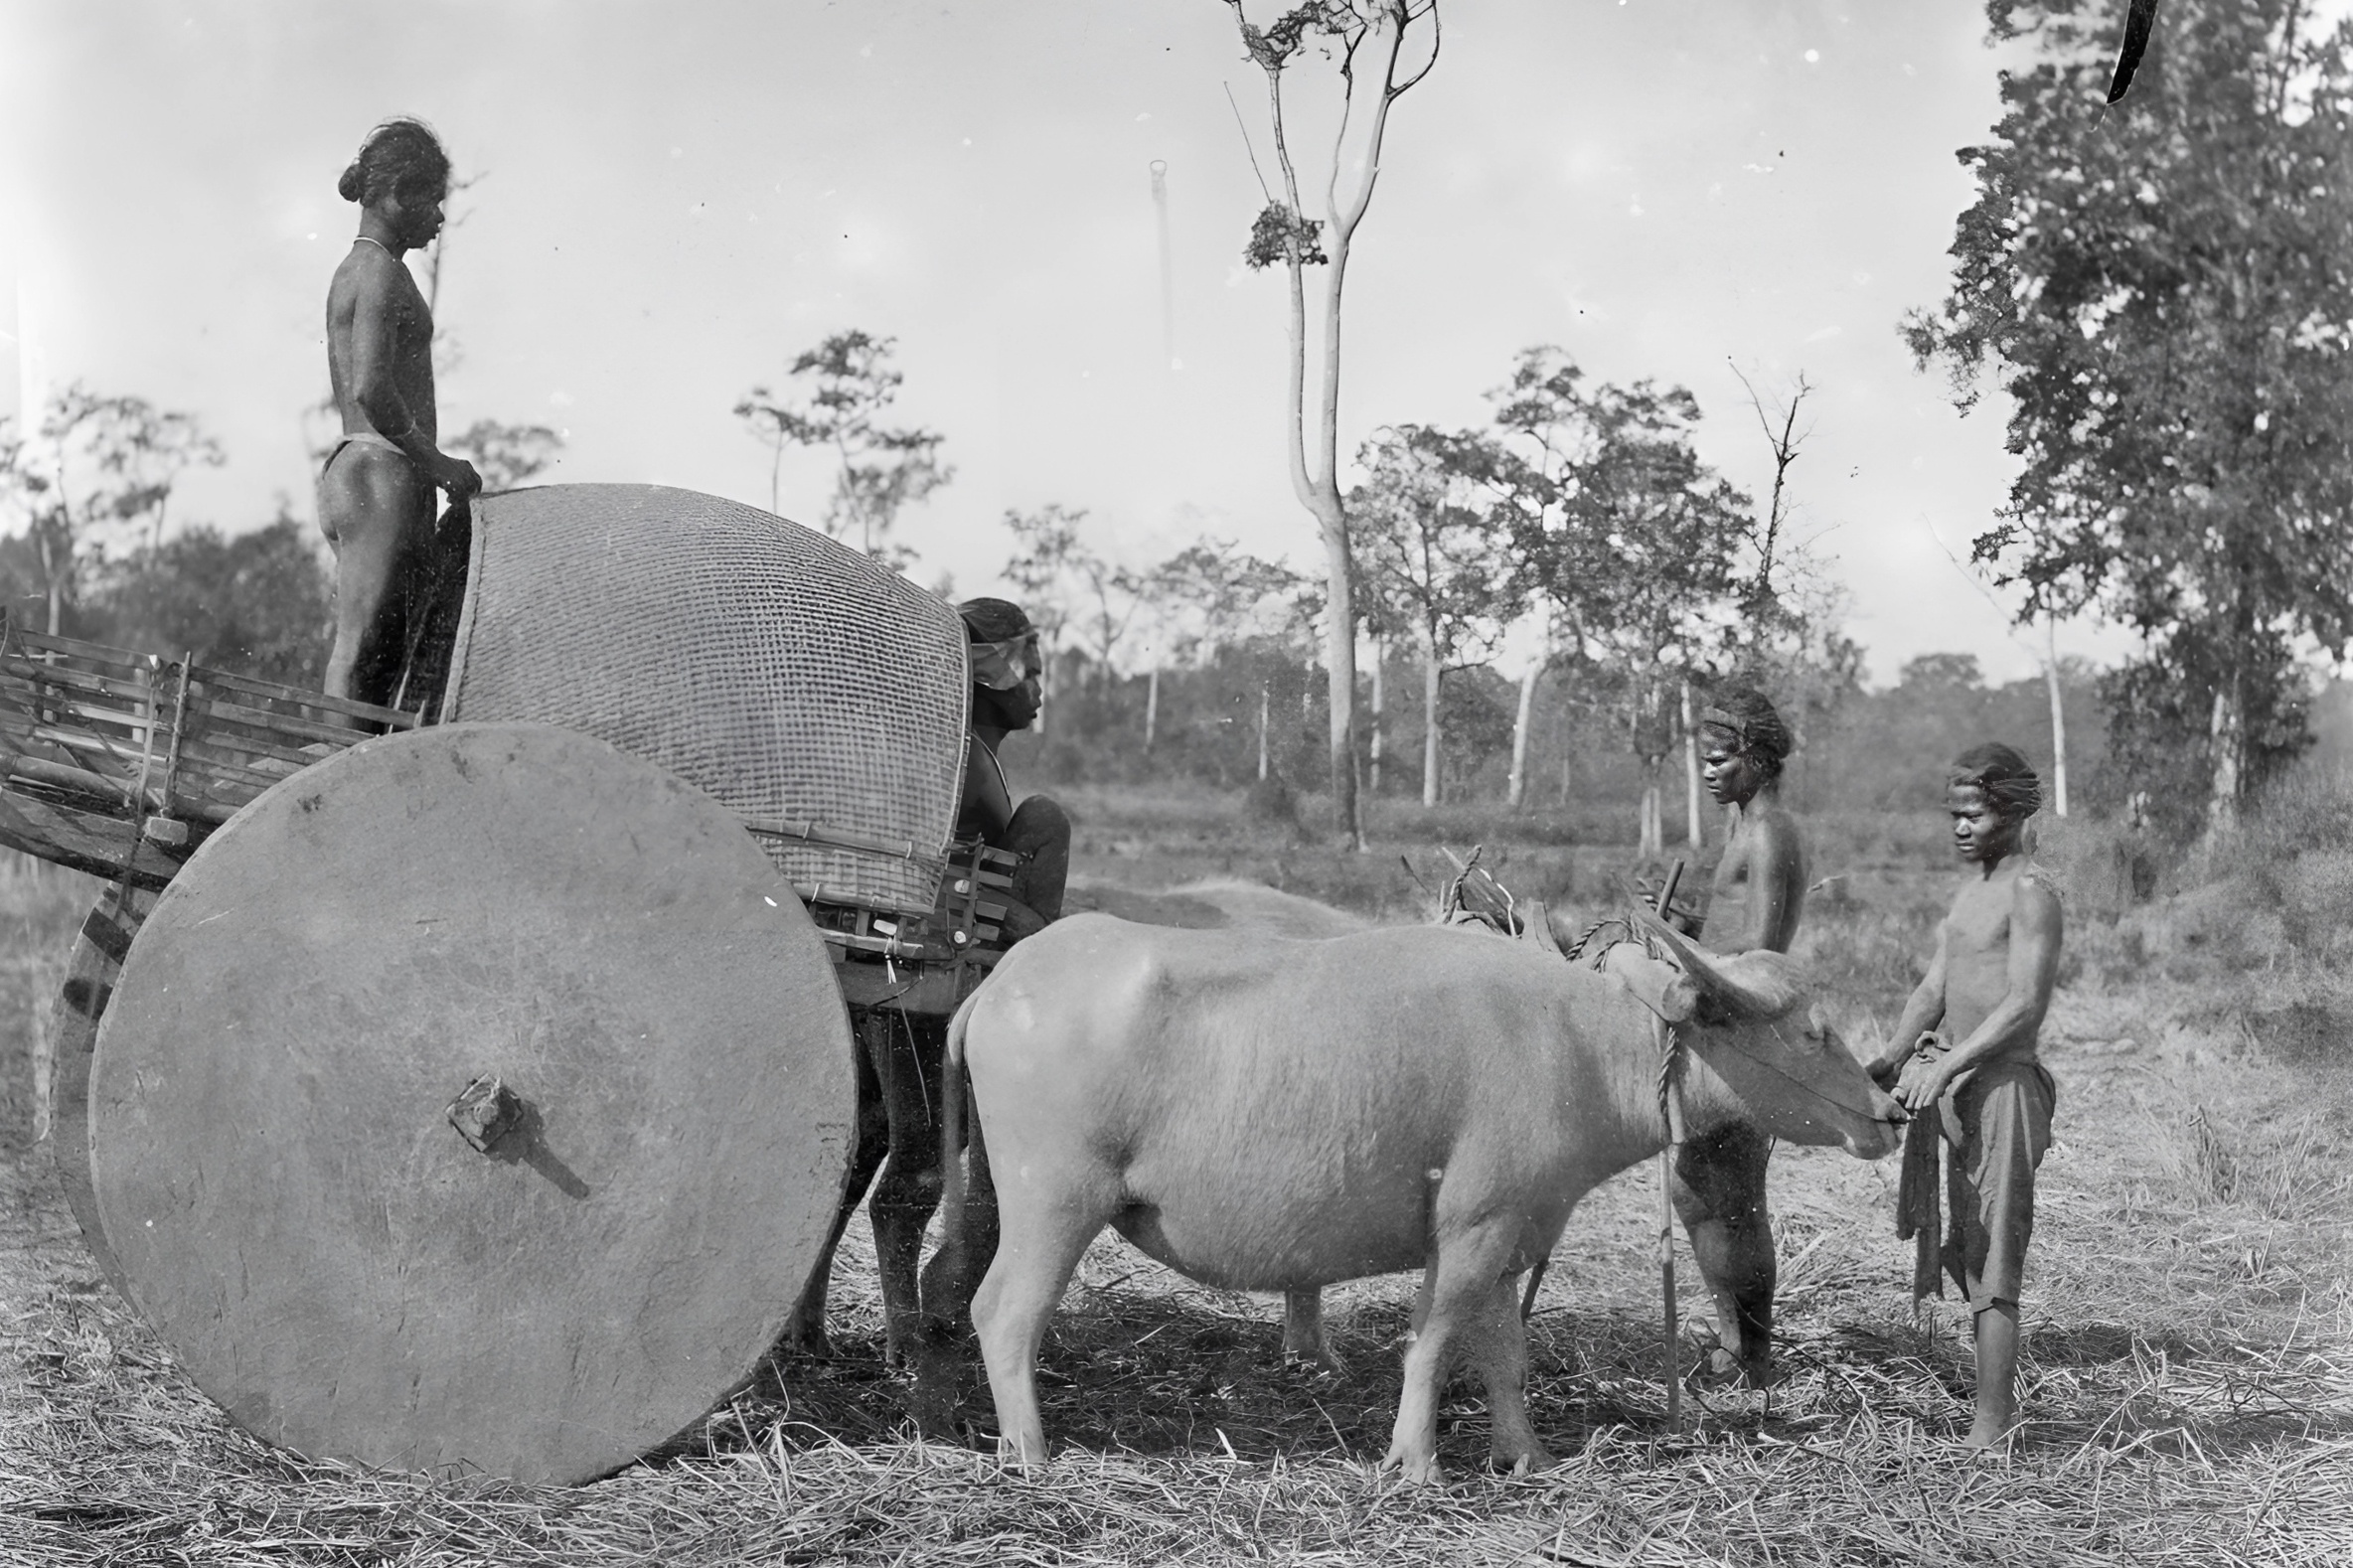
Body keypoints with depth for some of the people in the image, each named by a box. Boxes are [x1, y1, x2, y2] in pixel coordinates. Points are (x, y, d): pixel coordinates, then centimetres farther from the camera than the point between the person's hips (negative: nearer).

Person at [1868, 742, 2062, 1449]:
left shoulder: (2030, 894, -10)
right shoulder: (1969, 888, 18)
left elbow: (2026, 1004, -18)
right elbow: (1933, 989, 15)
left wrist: (1947, 1065, -24)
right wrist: (1890, 1060, 2)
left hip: (2003, 1084, -9)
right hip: (1954, 1083, 9)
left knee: (1990, 1258, -9)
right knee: (1967, 1250, 11)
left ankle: (1990, 1426, -8)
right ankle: (1999, 1398, 20)